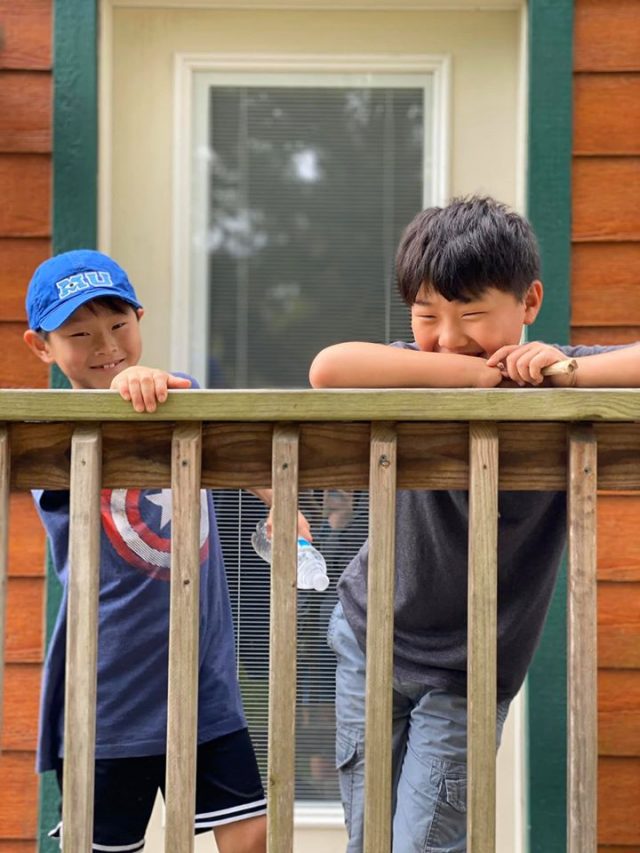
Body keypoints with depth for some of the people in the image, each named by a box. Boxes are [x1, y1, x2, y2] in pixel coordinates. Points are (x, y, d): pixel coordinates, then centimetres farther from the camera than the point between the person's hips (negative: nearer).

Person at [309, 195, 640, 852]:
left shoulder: (557, 384, -13)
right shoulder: (412, 377, -14)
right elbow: (330, 369, -37)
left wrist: (571, 372, -33)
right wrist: (479, 374, -35)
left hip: (468, 675, -2)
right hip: (368, 641, 2)